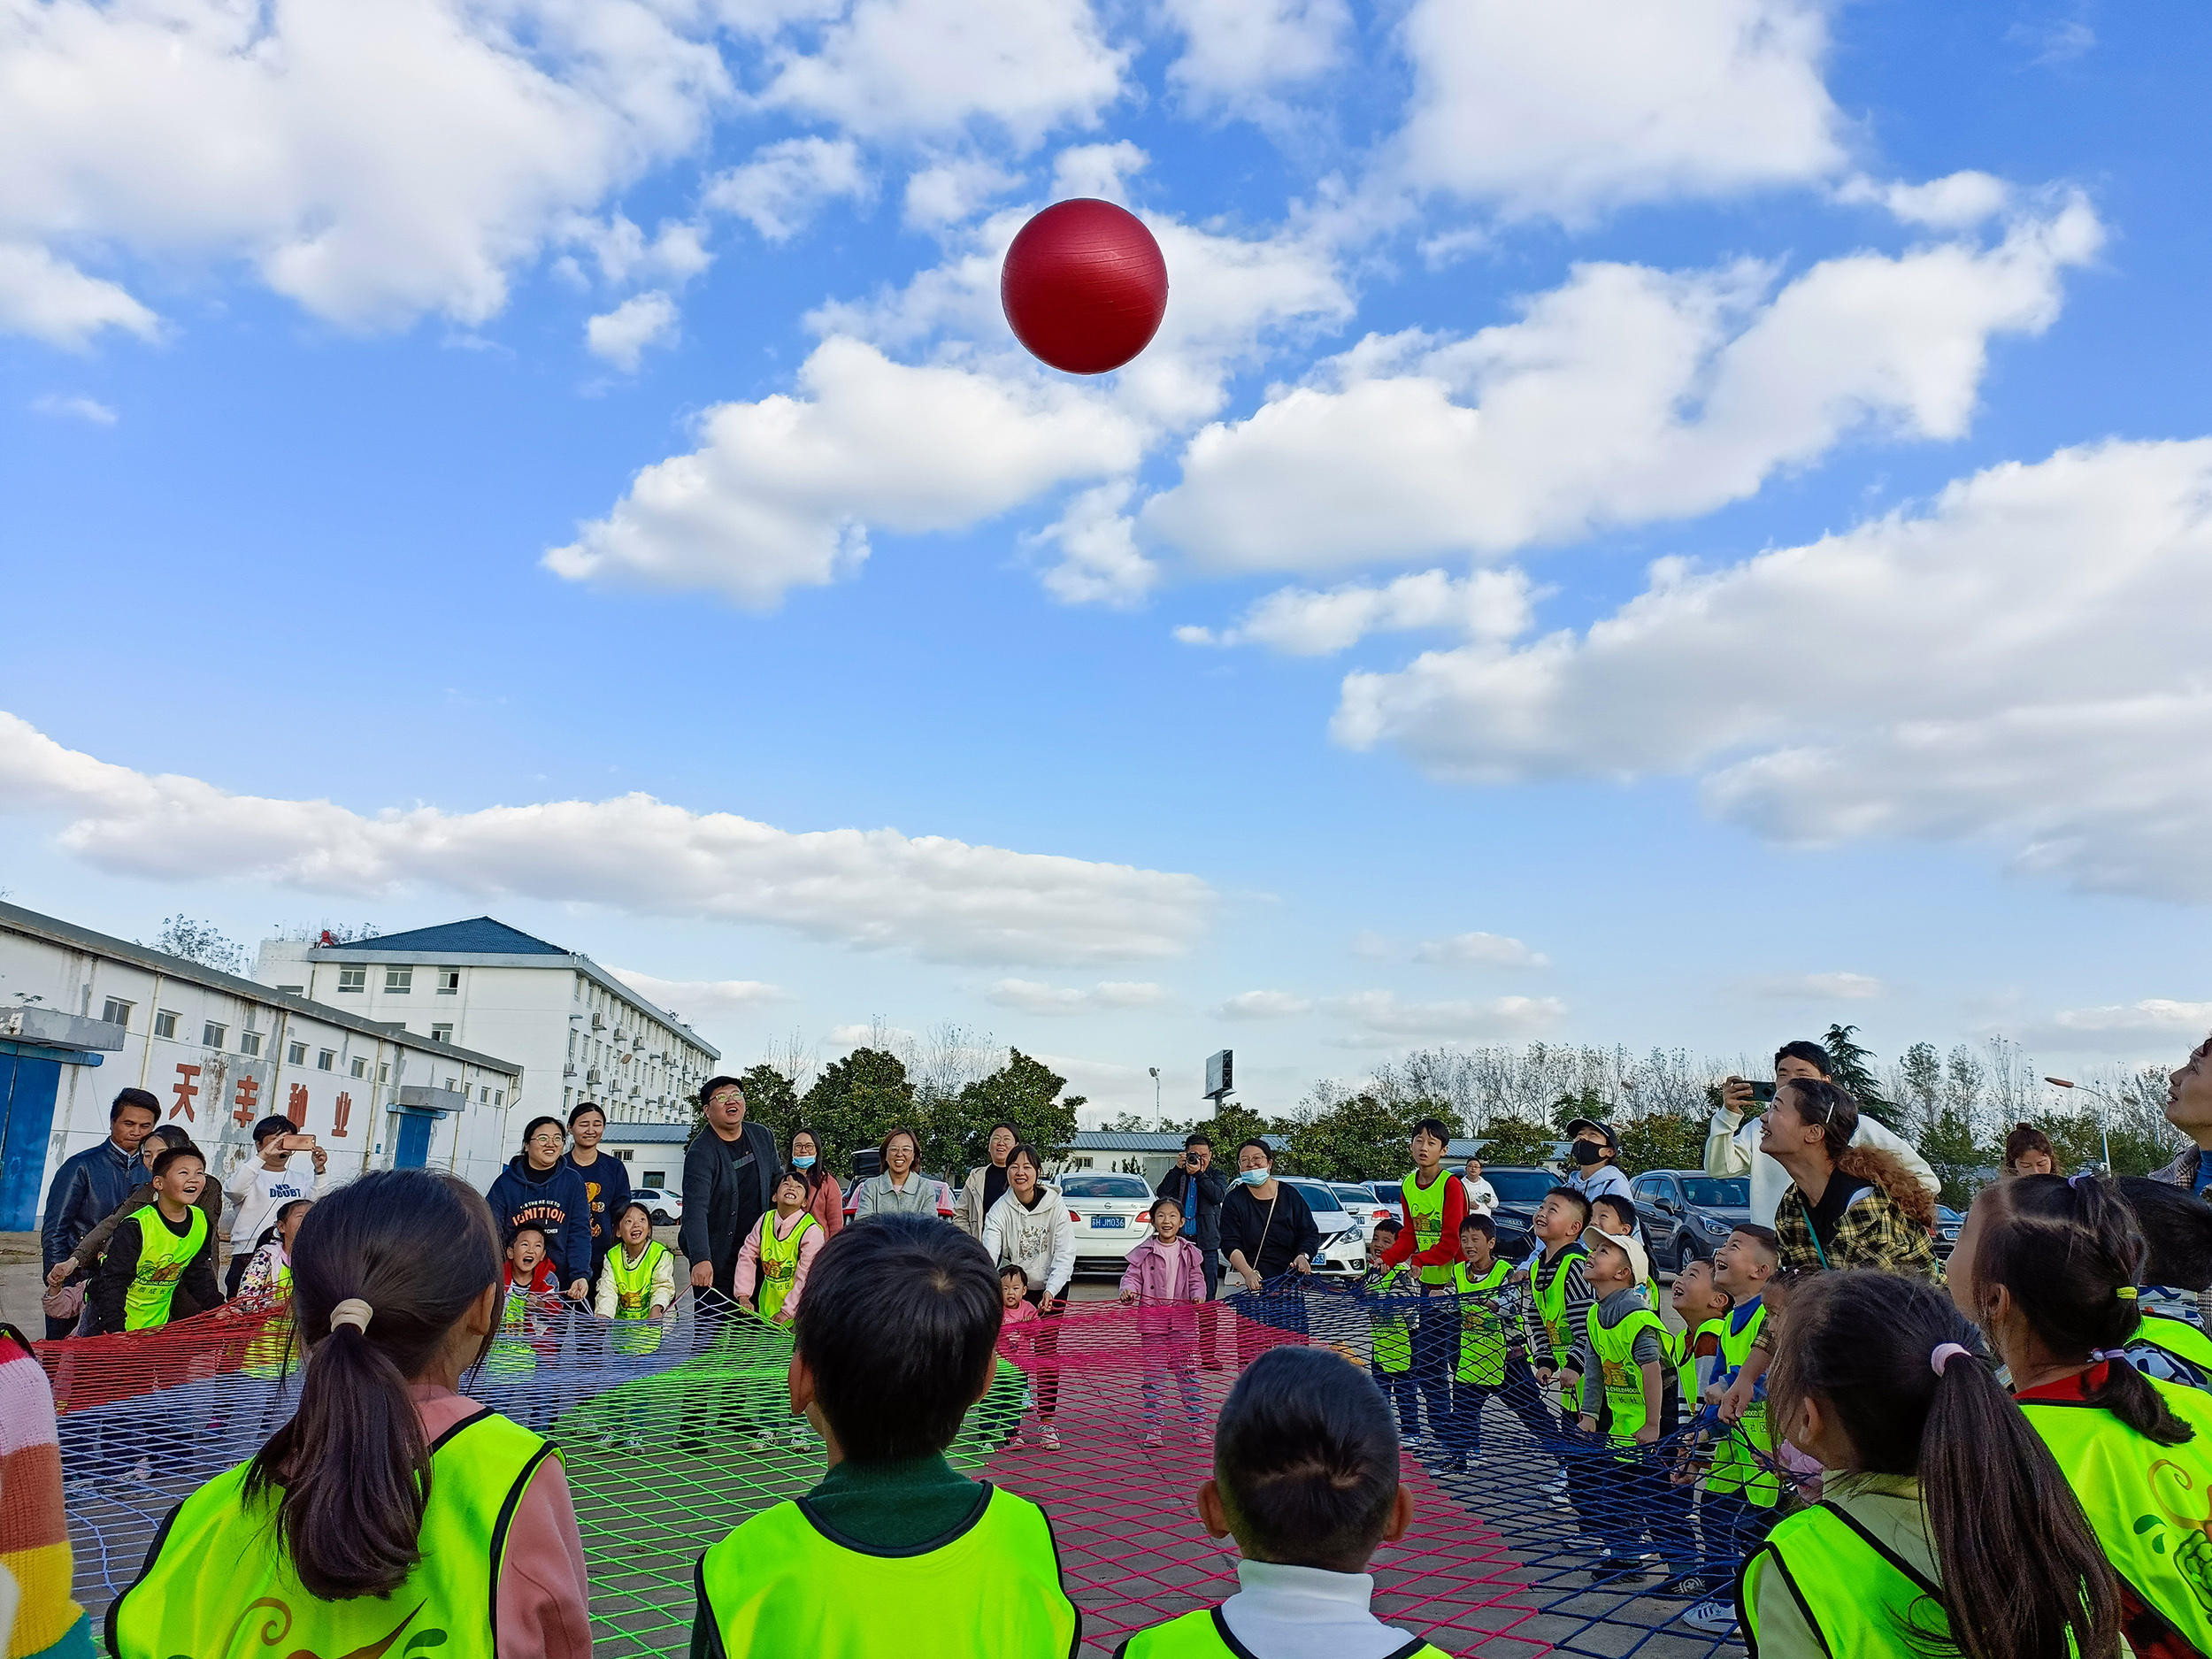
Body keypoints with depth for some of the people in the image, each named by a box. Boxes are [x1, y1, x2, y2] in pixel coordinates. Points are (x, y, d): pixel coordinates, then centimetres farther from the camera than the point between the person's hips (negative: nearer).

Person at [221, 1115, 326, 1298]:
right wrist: (263, 1155, -24)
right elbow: (233, 1189, -16)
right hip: (248, 1257, -3)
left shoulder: (299, 1181, 17)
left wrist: (319, 1170, -12)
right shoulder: (250, 1173, 6)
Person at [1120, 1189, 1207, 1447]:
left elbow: (1196, 1279, 8)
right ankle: (1152, 1428, 8)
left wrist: (1198, 1295, -11)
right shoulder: (1144, 1252, 1)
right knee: (1153, 1373, 1)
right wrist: (1128, 1291, -21)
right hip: (1153, 1318, -1)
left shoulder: (1190, 1252, 7)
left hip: (1184, 1319, 1)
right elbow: (1132, 1276, -1)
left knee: (1188, 1372, 4)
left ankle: (1196, 1425, 13)